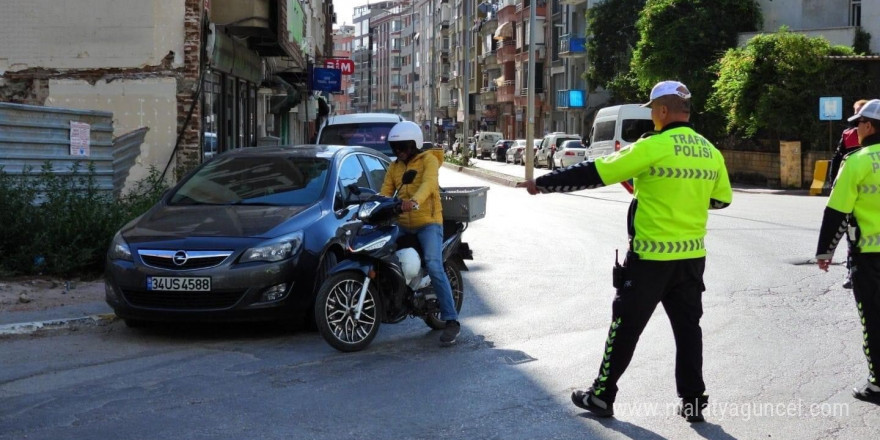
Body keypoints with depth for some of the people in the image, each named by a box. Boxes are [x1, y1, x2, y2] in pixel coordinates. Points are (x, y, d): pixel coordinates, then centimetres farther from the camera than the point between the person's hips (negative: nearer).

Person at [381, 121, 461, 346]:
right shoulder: (394, 167, 19)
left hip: (428, 222, -7)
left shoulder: (428, 159, 0)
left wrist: (414, 201, -39)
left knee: (434, 267, -22)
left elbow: (429, 183, -19)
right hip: (403, 225, 7)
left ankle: (451, 320, -21)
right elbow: (385, 192, 9)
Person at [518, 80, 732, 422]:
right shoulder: (711, 152, 4)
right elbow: (721, 199, 16)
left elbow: (594, 173, -13)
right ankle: (693, 401, 17)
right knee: (688, 327, 14)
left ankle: (602, 396, 15)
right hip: (692, 257, 5)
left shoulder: (652, 147, -15)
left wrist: (542, 183, -4)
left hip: (650, 258, -5)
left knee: (626, 327, 6)